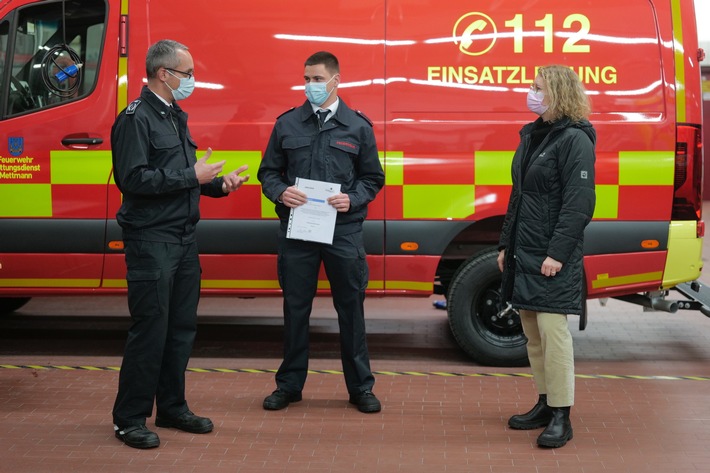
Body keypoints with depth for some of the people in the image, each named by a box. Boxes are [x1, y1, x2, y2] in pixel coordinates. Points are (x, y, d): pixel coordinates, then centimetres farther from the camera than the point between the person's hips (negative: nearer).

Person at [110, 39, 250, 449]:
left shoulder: (177, 117, 17)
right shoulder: (136, 118, -11)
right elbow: (133, 178, -21)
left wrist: (219, 184, 6)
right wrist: (193, 176, -18)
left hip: (184, 239, 9)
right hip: (152, 241, -9)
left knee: (182, 328, 12)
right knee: (150, 330, -6)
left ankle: (172, 408, 24)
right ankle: (130, 419, 4)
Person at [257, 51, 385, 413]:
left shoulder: (357, 126, 5)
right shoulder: (287, 124, 7)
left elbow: (373, 178, 8)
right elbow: (268, 172, 12)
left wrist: (352, 199, -10)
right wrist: (280, 192, -9)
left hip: (344, 230, -1)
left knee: (351, 307, 5)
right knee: (295, 307, 8)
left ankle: (360, 387, 17)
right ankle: (289, 384, 21)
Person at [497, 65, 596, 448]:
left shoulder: (575, 140, -11)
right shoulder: (531, 135, 15)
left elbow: (579, 204, -17)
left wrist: (558, 252, -21)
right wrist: (505, 244, 18)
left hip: (552, 258, -9)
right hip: (523, 254, 9)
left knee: (552, 331, -8)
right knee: (532, 332, 13)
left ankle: (560, 417, -2)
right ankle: (545, 405, 24)